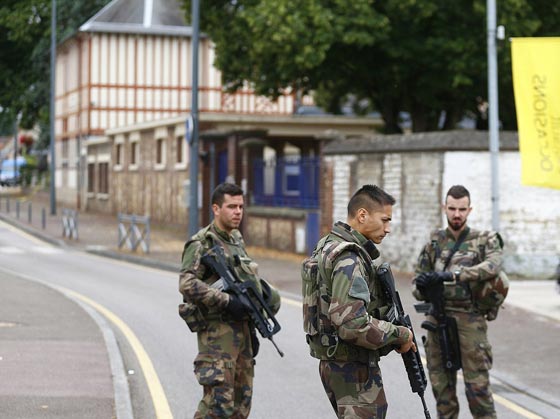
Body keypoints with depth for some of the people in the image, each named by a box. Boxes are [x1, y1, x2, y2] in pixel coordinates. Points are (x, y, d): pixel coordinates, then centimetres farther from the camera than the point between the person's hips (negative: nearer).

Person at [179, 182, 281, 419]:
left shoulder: (237, 241, 16)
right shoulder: (202, 244, -9)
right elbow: (187, 284, -21)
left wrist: (252, 332, 18)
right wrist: (227, 301, -23)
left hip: (242, 330, 8)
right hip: (217, 331, -8)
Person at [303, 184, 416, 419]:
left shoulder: (331, 245, 12)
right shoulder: (349, 259, -20)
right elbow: (352, 322, -29)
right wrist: (399, 335, -16)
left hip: (334, 363, 10)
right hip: (353, 368, -10)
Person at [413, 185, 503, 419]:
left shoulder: (484, 240, 2)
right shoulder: (434, 243, 12)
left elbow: (493, 265, -19)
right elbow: (417, 279, 13)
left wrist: (452, 275, -29)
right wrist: (421, 288, -13)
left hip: (470, 321, -3)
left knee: (477, 387, -6)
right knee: (442, 388, 7)